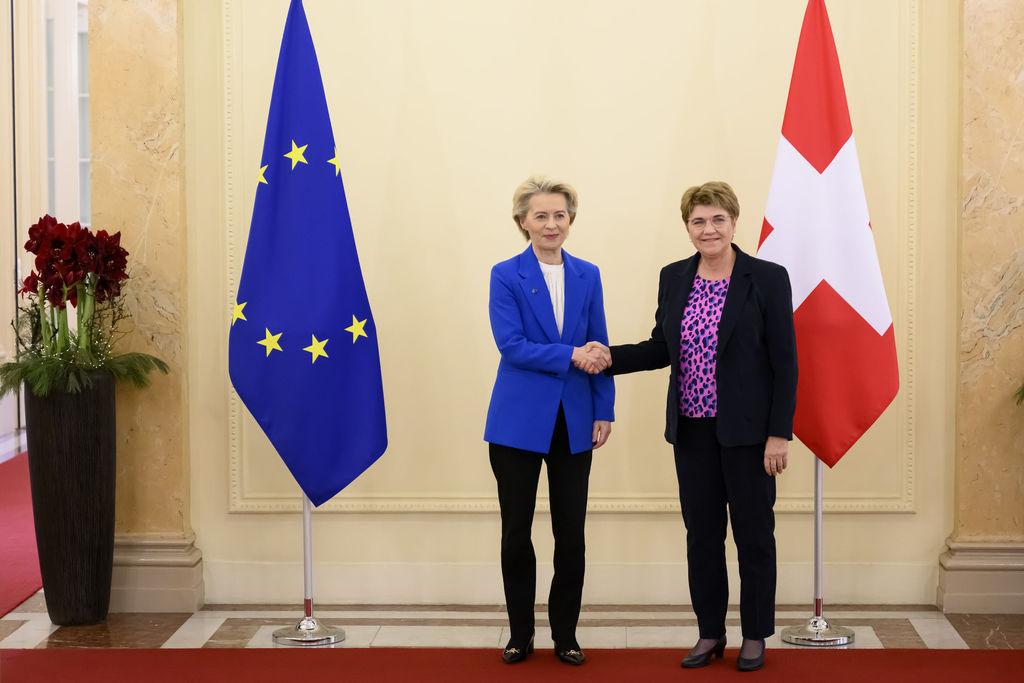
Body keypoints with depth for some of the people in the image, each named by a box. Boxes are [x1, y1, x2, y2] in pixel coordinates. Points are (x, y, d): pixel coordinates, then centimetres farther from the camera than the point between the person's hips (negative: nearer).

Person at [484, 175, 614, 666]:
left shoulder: (588, 276, 7)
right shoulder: (506, 276, -3)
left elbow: (598, 349, 8)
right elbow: (511, 345, -13)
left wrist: (604, 412, 2)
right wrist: (570, 356, -19)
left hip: (574, 422, 3)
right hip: (519, 421, -2)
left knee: (571, 535, 6)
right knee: (516, 532, 6)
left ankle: (565, 635, 20)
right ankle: (520, 634, 21)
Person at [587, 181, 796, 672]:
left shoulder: (767, 278, -9)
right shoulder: (674, 278, 5)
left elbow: (785, 362, -9)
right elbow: (662, 348, 12)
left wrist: (779, 434, -12)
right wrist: (612, 357, -5)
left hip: (746, 430, -4)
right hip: (692, 431, 4)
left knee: (753, 535, 7)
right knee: (701, 534, 12)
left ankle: (755, 636, 21)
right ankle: (710, 633, 25)